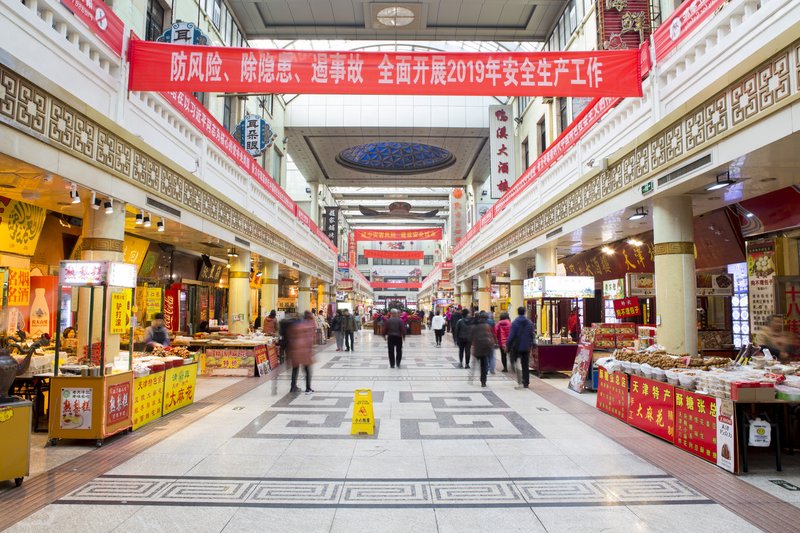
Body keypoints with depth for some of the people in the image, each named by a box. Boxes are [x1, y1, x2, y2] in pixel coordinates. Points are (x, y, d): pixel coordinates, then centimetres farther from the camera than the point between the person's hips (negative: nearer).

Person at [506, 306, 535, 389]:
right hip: (526, 347, 4)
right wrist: (531, 345, 17)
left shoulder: (515, 323, -10)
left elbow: (511, 336, -12)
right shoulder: (530, 323, 4)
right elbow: (532, 336, 7)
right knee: (525, 365, 10)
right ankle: (526, 382, 10)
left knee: (514, 362, 6)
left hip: (516, 346, -4)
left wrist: (507, 346, -5)